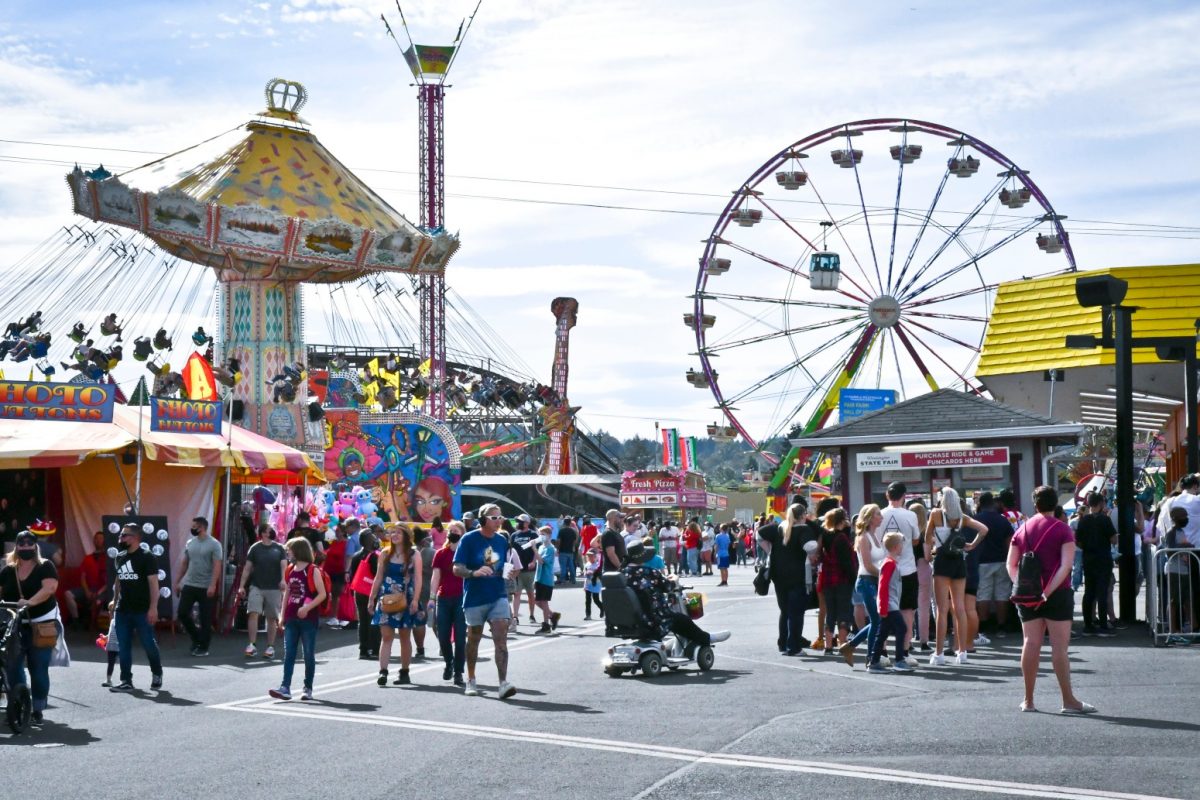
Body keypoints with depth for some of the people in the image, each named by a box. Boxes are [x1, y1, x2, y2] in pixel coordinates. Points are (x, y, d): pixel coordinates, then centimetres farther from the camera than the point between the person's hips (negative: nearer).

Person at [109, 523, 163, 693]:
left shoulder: (147, 558, -9)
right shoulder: (119, 558, 11)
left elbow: (153, 583, -12)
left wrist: (153, 608, -18)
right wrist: (114, 600, 14)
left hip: (142, 610, -6)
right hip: (123, 610, 6)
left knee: (148, 644, 0)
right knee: (123, 647, 3)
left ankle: (157, 675, 22)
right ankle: (126, 681, 8)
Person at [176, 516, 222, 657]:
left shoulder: (214, 544, -9)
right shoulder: (189, 544, 9)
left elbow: (217, 566, -15)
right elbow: (185, 564, 15)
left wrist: (213, 585, -24)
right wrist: (178, 582, 14)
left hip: (206, 587, -5)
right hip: (189, 585, 5)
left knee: (205, 619, 1)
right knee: (182, 613, 1)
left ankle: (203, 647, 10)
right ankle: (196, 636, 23)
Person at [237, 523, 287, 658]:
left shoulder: (279, 548, 5)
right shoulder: (255, 548, 3)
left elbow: (284, 565, -4)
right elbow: (247, 568, 3)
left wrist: (283, 580, -22)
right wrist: (242, 586, -2)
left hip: (274, 588, 1)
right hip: (256, 586, -1)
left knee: (272, 618, 5)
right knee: (253, 614, -14)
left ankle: (270, 647, 13)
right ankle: (251, 645, -12)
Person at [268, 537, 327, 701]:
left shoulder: (313, 571, -8)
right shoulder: (290, 571, 11)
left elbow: (322, 594, -12)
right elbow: (287, 593, 17)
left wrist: (307, 608, -21)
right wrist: (282, 615, 12)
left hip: (308, 619, -6)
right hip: (291, 619, 6)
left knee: (309, 655, 3)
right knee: (288, 654, -1)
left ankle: (308, 688, 11)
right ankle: (285, 688, -5)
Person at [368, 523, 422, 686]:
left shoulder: (414, 555, 0)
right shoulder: (385, 554, 9)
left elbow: (418, 579, -5)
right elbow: (378, 577, 13)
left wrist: (415, 600, -15)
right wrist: (371, 598, 9)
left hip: (405, 600, -2)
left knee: (404, 636, 6)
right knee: (386, 636, -6)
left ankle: (404, 673, 15)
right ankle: (383, 672, -13)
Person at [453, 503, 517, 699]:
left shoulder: (502, 541, 7)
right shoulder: (468, 540, -7)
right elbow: (457, 568, -10)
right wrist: (474, 573, -29)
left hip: (498, 597, 3)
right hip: (475, 599, -3)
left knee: (501, 639, -10)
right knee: (473, 639, 13)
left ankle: (503, 683, -16)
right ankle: (471, 681, 29)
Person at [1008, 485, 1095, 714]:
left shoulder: (1022, 530, 10)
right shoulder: (1062, 529, -3)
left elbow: (1010, 564, 6)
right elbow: (1066, 564, -14)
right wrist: (1048, 590, -17)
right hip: (1057, 593, -4)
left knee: (1031, 644, 6)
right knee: (1059, 646, -4)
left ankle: (1028, 700, 8)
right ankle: (1068, 700, -2)